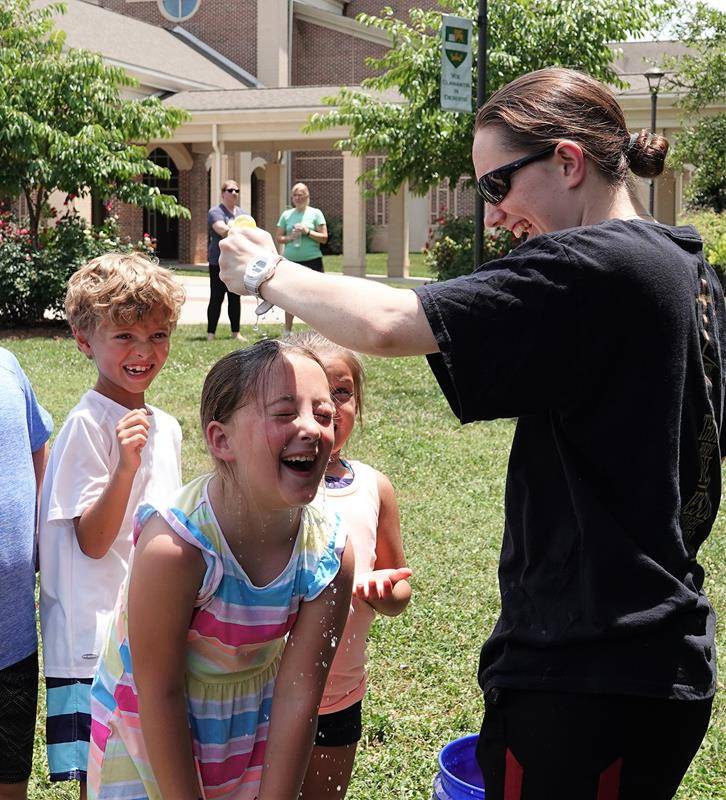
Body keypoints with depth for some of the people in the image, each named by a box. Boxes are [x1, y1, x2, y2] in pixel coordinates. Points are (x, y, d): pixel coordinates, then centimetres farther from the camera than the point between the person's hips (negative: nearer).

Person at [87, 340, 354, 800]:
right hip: (149, 742, -3)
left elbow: (297, 694, -14)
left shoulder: (330, 556, -19)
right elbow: (159, 693, -24)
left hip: (252, 736, 4)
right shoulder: (174, 546, -33)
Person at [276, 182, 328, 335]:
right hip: (291, 261, 2)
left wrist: (307, 232, -13)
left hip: (312, 260, -2)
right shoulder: (286, 215, 11)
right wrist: (290, 237, -8)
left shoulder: (315, 213, 4)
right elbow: (279, 238, 11)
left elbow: (324, 238, 0)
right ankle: (287, 331, 16)